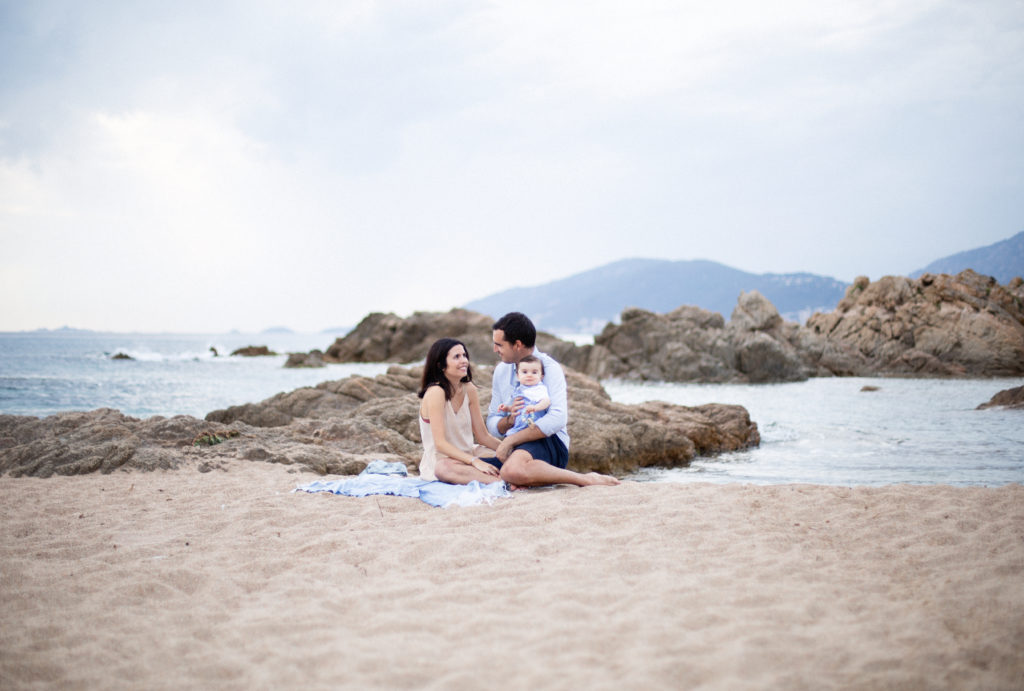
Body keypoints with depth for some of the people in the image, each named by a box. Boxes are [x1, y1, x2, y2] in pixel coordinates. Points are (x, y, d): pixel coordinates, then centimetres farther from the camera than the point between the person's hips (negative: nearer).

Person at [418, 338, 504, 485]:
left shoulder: (469, 390, 6)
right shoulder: (436, 392, -15)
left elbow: (483, 436, 9)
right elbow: (440, 443, -20)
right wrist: (474, 461, -29)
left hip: (467, 455, 7)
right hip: (439, 460, -7)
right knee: (445, 468, -42)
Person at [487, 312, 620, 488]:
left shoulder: (549, 368, -5)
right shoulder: (501, 370, 16)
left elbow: (558, 419, -21)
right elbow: (492, 423, 17)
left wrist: (510, 440, -22)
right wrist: (509, 420, -8)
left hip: (549, 442, -7)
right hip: (515, 447, 7)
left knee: (512, 470, -42)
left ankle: (585, 479, -23)